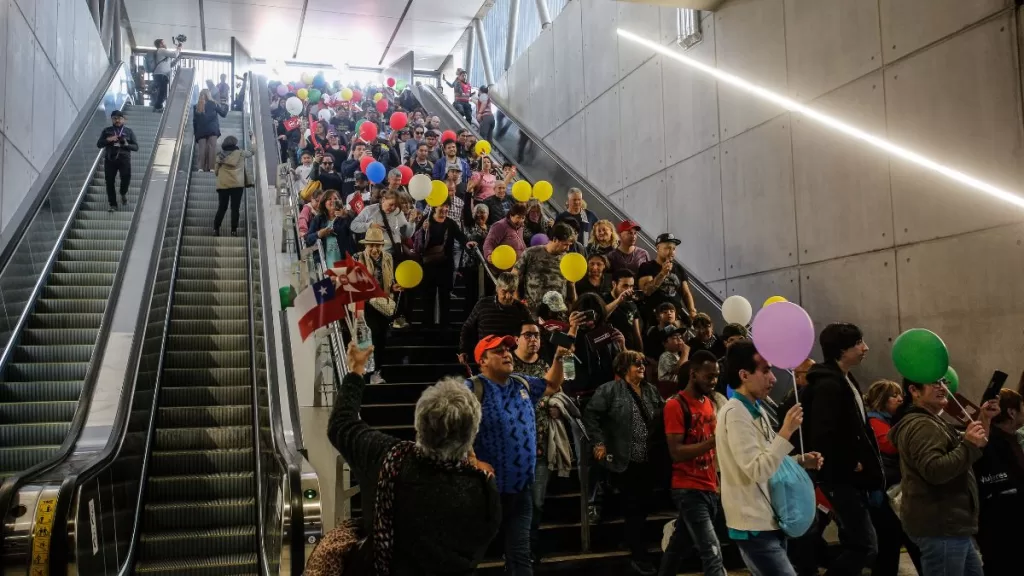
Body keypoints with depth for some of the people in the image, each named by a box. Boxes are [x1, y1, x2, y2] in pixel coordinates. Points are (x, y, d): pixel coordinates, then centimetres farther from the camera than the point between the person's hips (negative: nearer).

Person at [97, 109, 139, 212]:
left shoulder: (129, 131, 13)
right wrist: (107, 140, -9)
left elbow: (136, 147, 7)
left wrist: (126, 145, -12)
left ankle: (124, 193, 14)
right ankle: (112, 205, 8)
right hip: (110, 159, 1)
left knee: (126, 177, -19)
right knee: (109, 182, -2)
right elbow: (98, 144, 8)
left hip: (124, 158, -1)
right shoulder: (107, 131, 14)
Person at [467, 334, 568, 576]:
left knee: (520, 554, 12)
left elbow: (552, 385, 24)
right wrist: (473, 462, -28)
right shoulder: (473, 388, -13)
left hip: (522, 488, 6)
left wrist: (558, 358, 7)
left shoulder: (523, 384, 10)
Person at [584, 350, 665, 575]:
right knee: (634, 508, 0)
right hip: (625, 461, -6)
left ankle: (634, 543, 32)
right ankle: (639, 557, 11)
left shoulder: (651, 390, 11)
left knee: (643, 506, 12)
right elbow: (590, 414, -10)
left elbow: (662, 418, 16)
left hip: (648, 461, 6)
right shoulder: (610, 389, -9)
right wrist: (599, 443, -14)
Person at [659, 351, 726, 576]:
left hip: (710, 489, 7)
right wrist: (714, 441, -26)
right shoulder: (676, 405, -12)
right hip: (689, 490, -7)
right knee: (712, 555, -11)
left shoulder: (711, 403, 12)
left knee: (679, 546, 17)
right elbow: (676, 452, -17)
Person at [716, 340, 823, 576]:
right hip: (754, 526, -9)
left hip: (770, 521, 10)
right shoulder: (735, 413, -19)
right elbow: (757, 471, -24)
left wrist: (801, 461, 4)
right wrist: (786, 432, -24)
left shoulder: (755, 410, 11)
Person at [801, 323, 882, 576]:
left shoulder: (846, 381, 14)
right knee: (866, 546, -10)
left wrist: (865, 463, 7)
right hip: (841, 478, -10)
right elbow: (822, 436, -27)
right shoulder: (828, 385, -19)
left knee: (854, 544, 15)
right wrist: (850, 465, -16)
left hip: (852, 478, 10)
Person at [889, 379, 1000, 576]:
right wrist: (969, 445, -24)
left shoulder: (932, 423, 19)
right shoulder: (921, 425, -17)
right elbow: (934, 471, -30)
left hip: (948, 525, 11)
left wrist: (984, 419, 14)